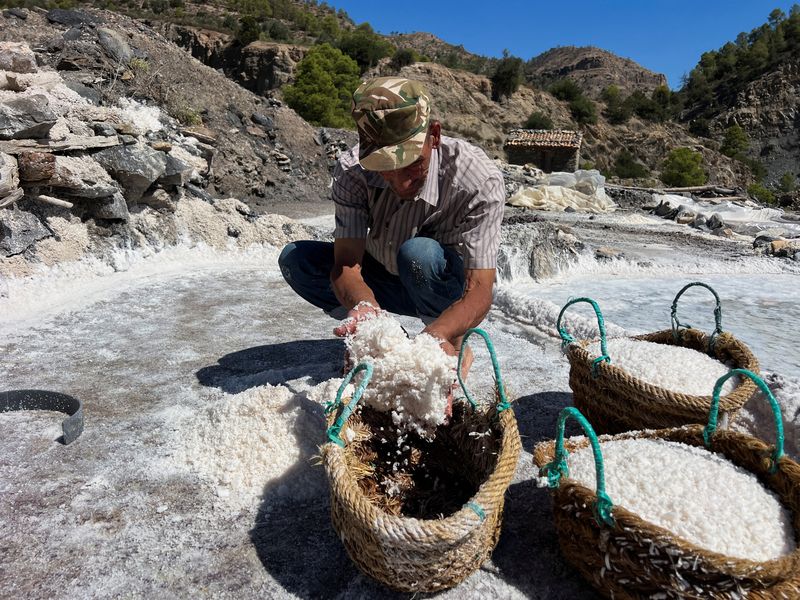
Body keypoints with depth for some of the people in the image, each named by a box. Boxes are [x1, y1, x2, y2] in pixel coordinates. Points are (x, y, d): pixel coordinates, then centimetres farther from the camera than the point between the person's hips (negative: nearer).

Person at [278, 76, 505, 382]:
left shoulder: (478, 179, -30)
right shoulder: (351, 170, -22)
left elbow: (479, 293, -34)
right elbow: (345, 263, -26)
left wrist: (437, 336, -53)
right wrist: (364, 306, -48)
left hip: (450, 289, -2)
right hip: (384, 280, 3)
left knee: (419, 253, -37)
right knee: (296, 259, -16)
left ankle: (454, 347, -10)